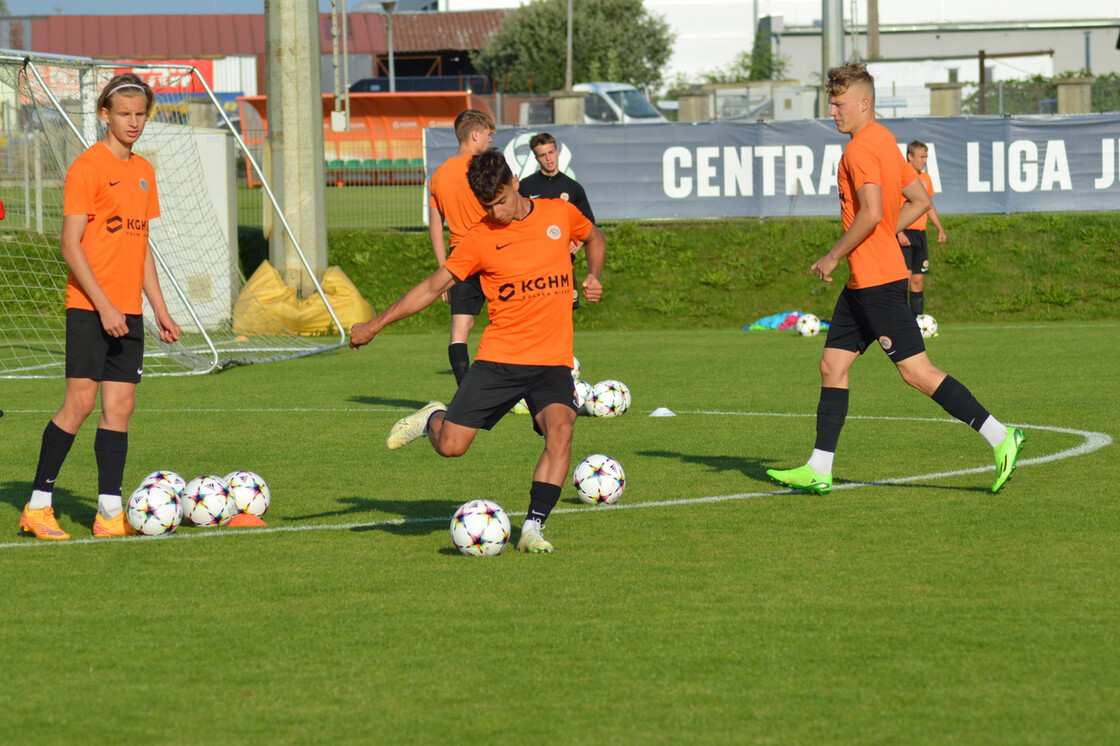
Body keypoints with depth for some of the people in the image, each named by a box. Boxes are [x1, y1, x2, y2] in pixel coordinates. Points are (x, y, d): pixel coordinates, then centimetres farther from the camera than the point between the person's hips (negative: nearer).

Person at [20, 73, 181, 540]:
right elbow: (71, 246, -13)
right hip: (89, 307, -7)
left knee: (120, 406, 2)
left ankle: (110, 512, 3)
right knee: (80, 401, -9)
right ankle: (38, 505, -1)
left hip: (128, 310, 7)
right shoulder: (88, 167, -9)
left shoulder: (143, 171, 14)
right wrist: (104, 305, -18)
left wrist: (160, 309, 16)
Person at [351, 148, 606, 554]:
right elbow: (433, 287, 5)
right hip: (499, 357, 0)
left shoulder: (560, 213, 3)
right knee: (450, 446, -6)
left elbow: (594, 238, 26)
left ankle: (533, 528, -21)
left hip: (552, 362, 0)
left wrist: (593, 277, 6)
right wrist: (374, 324, 4)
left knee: (560, 429, -26)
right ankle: (433, 418, 31)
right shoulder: (480, 239, -2)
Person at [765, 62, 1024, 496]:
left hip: (877, 281, -11)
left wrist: (833, 257, -14)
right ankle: (818, 470, 11)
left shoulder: (860, 148, -14)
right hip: (864, 281, 11)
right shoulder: (884, 142, 15)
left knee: (917, 371, -10)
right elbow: (920, 201, 20)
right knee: (832, 366, 10)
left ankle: (1001, 438, -10)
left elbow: (871, 213, -25)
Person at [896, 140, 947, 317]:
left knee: (918, 280, 8)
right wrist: (899, 233, -20)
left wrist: (940, 229, 19)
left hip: (920, 233, 7)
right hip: (904, 234, -7)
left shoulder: (925, 178, 14)